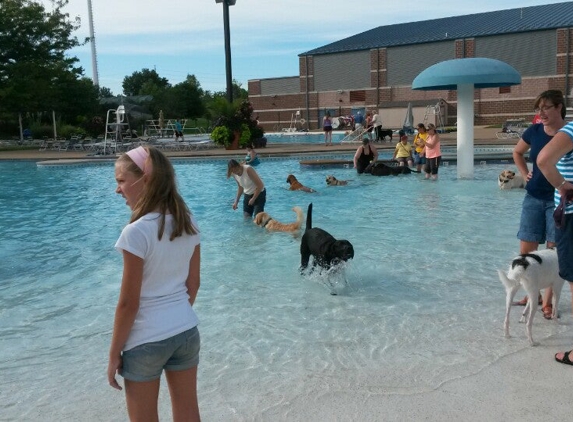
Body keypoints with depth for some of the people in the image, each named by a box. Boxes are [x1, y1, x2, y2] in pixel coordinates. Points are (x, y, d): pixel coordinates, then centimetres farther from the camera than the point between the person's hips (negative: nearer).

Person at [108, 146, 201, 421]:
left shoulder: (136, 232, -22)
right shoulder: (188, 223, -2)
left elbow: (129, 303, -17)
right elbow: (193, 283, 6)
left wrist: (114, 353, -5)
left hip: (146, 341, -6)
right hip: (187, 332, 6)